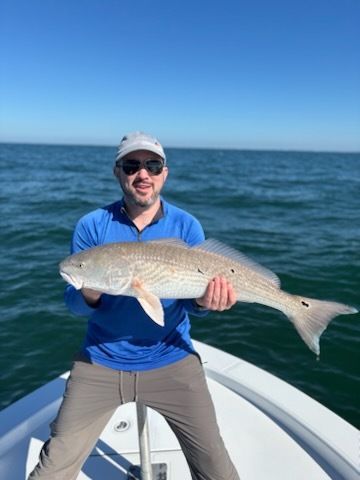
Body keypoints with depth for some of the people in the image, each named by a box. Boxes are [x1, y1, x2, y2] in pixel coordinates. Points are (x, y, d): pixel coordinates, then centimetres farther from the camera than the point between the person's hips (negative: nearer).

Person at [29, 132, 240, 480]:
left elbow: (191, 296, -5)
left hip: (171, 362, 0)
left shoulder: (186, 226, -4)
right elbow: (73, 303, -5)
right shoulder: (92, 226, -4)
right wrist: (90, 294, -27)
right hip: (100, 360, 1)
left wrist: (205, 301, -28)